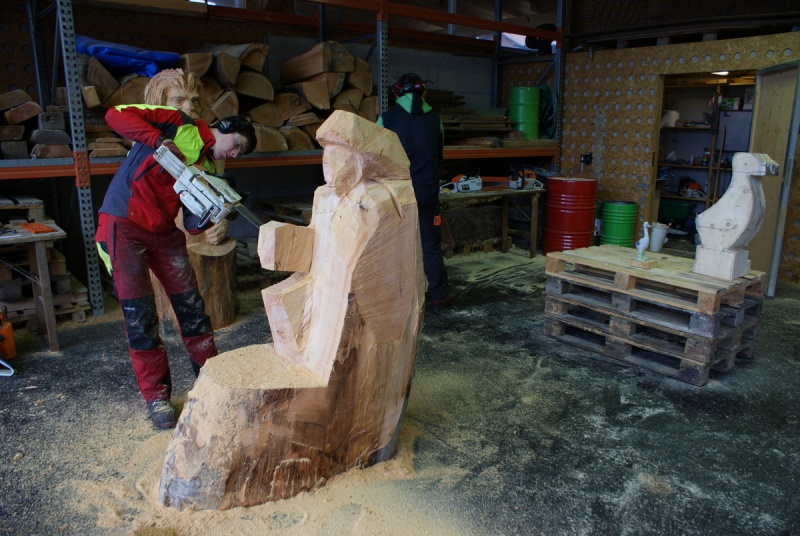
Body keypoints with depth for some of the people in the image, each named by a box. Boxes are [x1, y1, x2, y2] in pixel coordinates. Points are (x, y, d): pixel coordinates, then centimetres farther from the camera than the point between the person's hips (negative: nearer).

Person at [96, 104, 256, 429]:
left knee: (190, 303, 7)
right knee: (139, 314, -3)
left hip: (164, 231, 6)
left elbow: (192, 224, 0)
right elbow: (116, 115, -13)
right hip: (124, 225, -6)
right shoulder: (178, 124, -3)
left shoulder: (208, 170, 10)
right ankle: (156, 396, 8)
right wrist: (160, 141, -22)